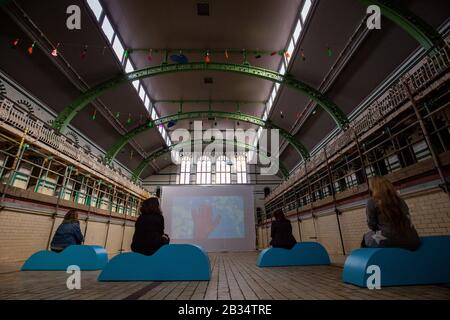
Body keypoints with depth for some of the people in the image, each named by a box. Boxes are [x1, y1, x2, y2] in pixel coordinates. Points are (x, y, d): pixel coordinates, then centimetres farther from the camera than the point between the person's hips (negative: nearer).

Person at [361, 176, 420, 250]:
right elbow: (408, 222, 19)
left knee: (367, 237, 22)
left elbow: (372, 225, 0)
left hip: (390, 241, -5)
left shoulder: (372, 202, -5)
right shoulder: (400, 200, 12)